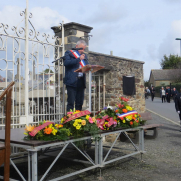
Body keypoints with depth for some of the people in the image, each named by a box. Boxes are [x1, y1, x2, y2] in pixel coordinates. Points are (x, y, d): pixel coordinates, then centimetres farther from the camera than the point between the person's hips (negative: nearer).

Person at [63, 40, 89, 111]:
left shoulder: (84, 55, 22)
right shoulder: (69, 53, 4)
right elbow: (66, 63, -13)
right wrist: (78, 59, -14)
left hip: (81, 81, 6)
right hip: (72, 81, -6)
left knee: (79, 103, 8)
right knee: (71, 102, -6)